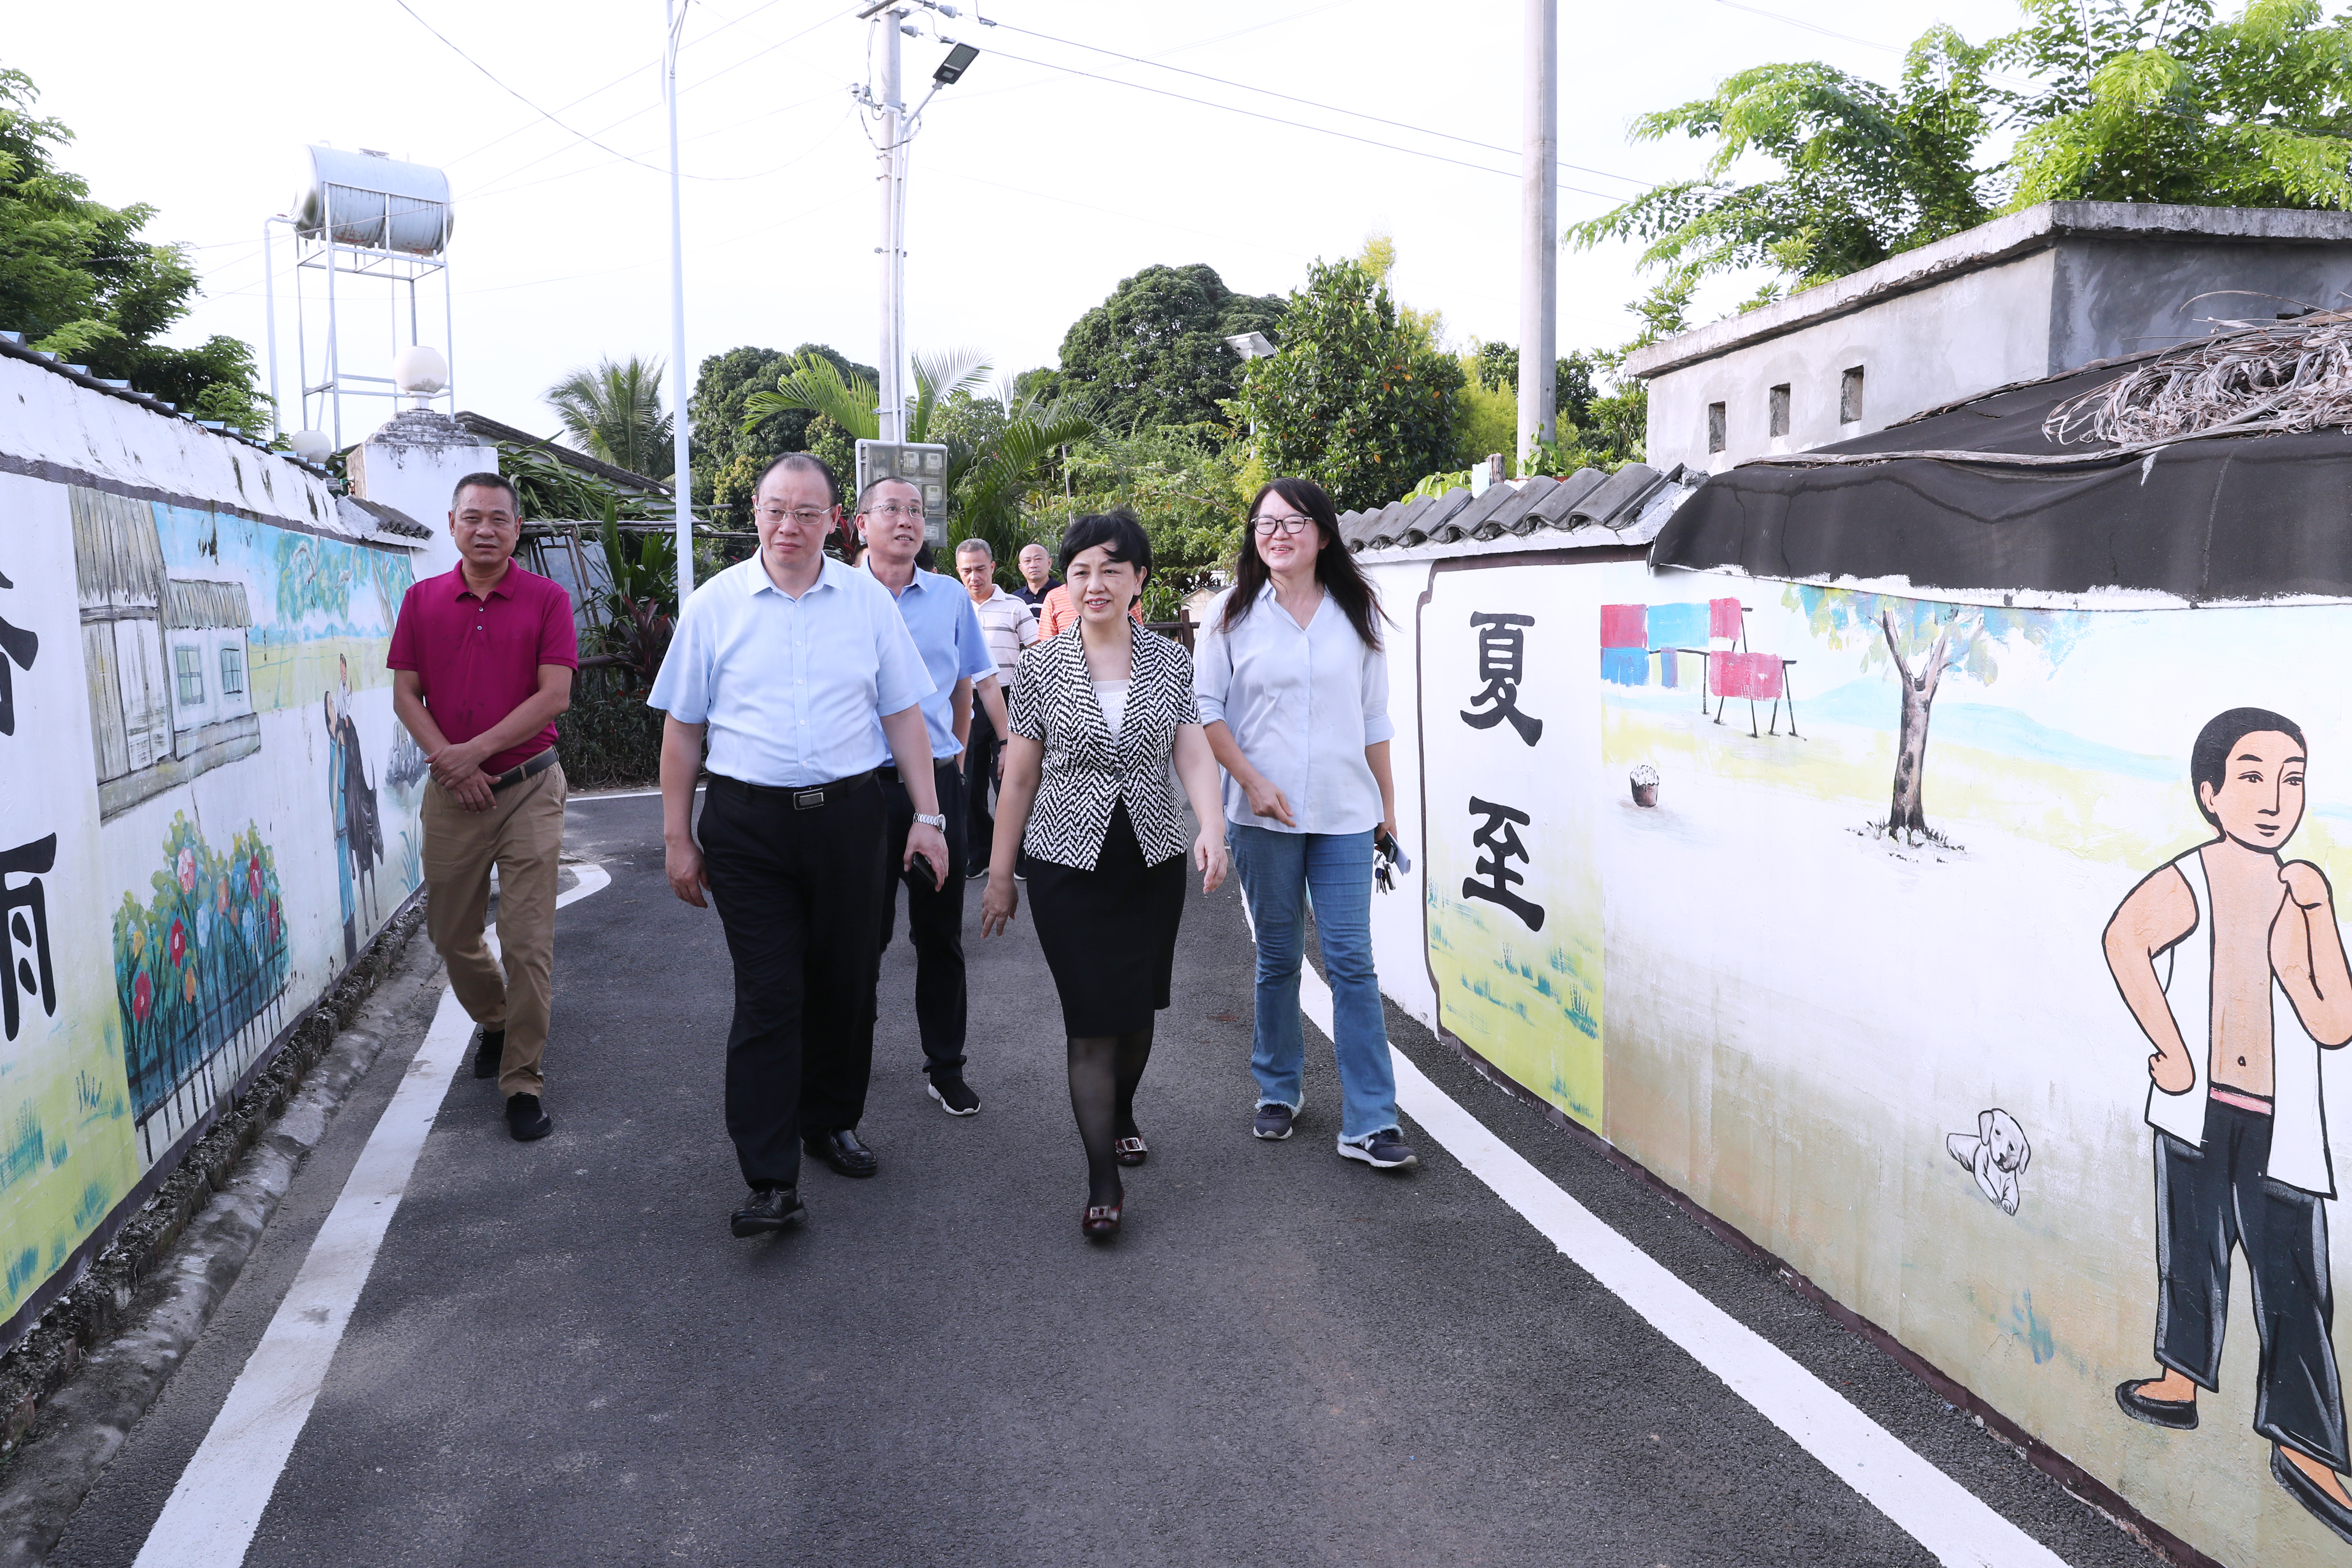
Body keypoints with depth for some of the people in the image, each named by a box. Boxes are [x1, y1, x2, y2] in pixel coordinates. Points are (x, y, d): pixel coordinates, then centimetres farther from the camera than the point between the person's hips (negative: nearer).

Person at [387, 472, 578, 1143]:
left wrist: (478, 749, -14)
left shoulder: (547, 600, -2)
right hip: (451, 793, 4)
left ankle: (523, 1083, 4)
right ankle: (493, 1023, 41)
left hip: (529, 788, -3)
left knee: (528, 942, -5)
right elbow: (405, 693, 4)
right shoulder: (422, 600, 7)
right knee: (451, 933, 13)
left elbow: (555, 694, -9)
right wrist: (448, 761, -10)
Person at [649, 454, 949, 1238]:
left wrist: (927, 816, 2)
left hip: (848, 818, 2)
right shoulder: (714, 605, 2)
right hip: (747, 824, -2)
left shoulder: (868, 601, 5)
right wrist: (677, 836, 4)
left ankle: (831, 1122, 32)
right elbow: (683, 727, 6)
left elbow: (903, 716, 7)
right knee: (768, 996, -4)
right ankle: (772, 1181, 0)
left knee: (845, 983, 11)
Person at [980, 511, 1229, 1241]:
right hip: (1069, 862, -2)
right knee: (1092, 1022, -5)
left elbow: (1194, 753, -2)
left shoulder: (1170, 660, 3)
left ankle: (1121, 1115, 42)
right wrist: (999, 876, 3)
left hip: (1154, 860, 2)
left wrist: (1211, 827, -21)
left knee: (1137, 1008, 14)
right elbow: (1020, 777, 2)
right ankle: (1104, 1181, 2)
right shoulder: (1041, 666, -1)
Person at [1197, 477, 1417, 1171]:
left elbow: (1374, 717, 12)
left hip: (1345, 812, 1)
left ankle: (1369, 1122, 2)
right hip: (1264, 814, -1)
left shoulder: (1355, 614, 8)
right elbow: (1206, 709, -1)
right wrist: (1251, 780, -11)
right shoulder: (1231, 613, 2)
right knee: (1278, 957, 9)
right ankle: (1278, 1090, 28)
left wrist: (1387, 800, 12)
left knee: (1352, 961, -3)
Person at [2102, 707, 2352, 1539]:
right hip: (2199, 1110, -3)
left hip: (2280, 1124, 3)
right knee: (2193, 1250, 13)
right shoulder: (2189, 882, -9)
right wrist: (2173, 1054, -32)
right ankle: (2179, 1383, 32)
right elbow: (2125, 938, -33)